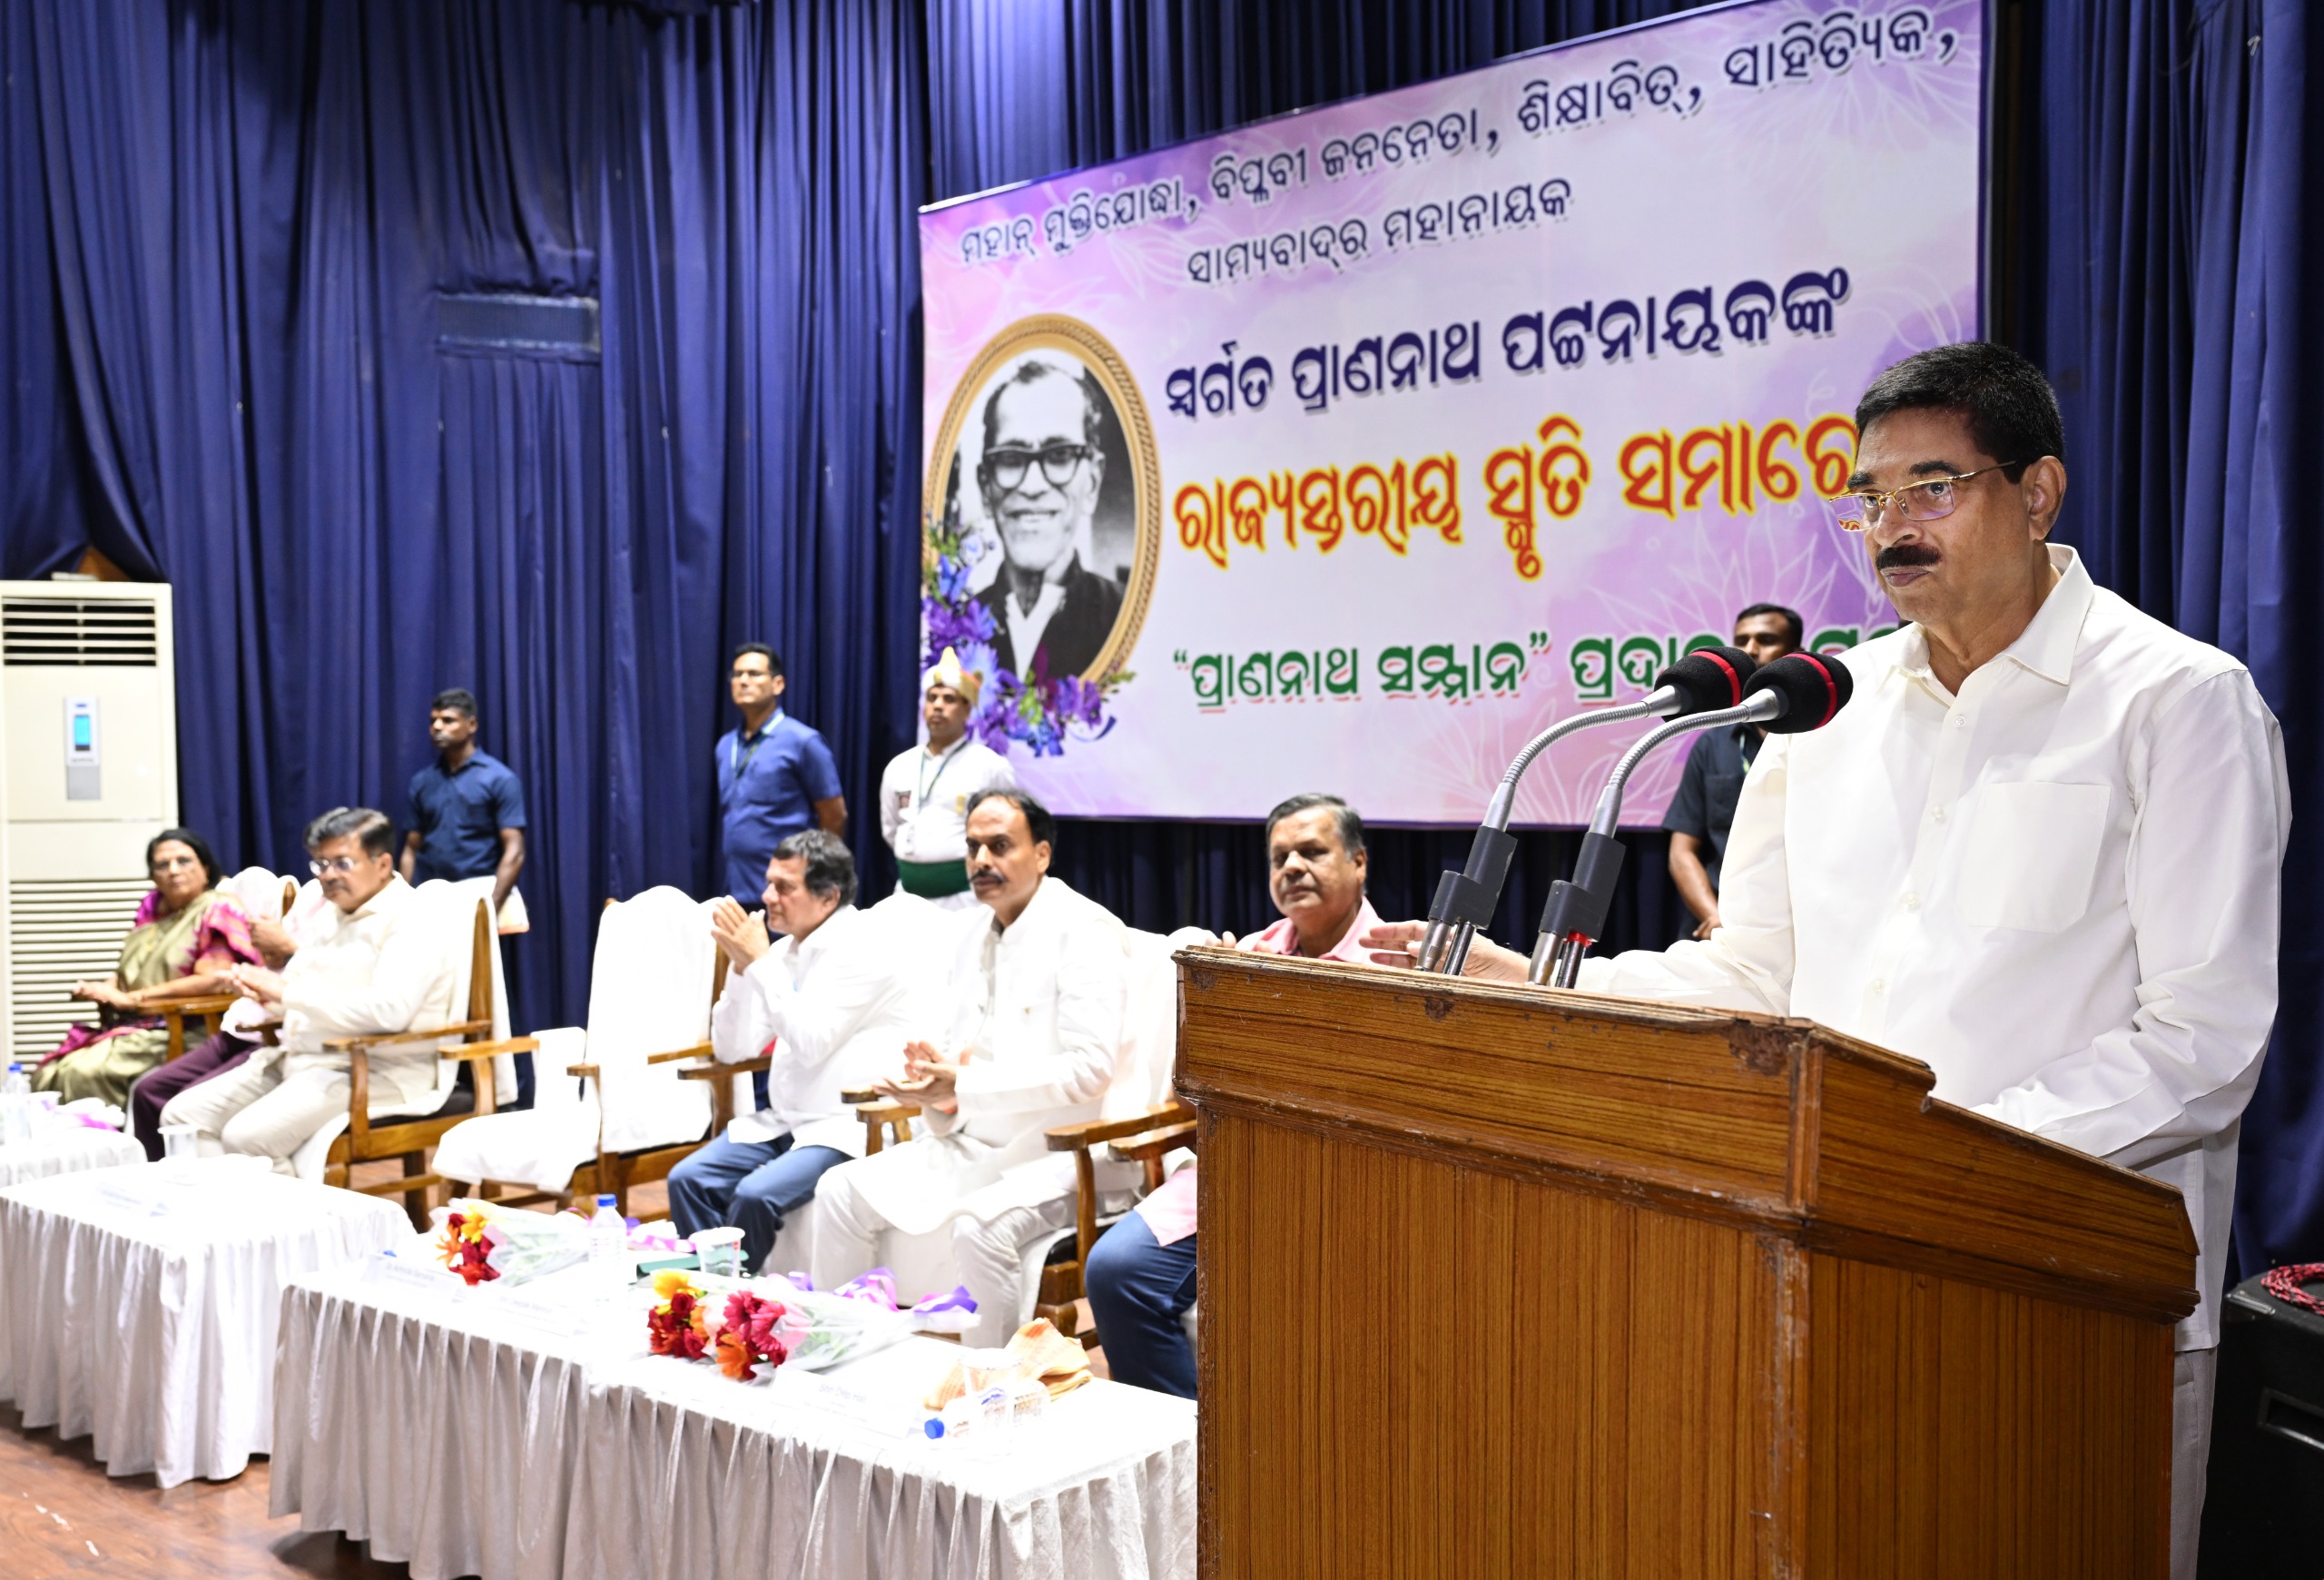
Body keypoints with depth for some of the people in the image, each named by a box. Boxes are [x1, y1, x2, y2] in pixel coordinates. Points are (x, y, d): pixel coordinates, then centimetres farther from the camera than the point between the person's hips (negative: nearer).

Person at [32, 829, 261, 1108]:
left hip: (177, 1035, -7)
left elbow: (215, 979, -17)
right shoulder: (151, 906, 15)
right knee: (48, 1075, -9)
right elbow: (129, 970, 22)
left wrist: (131, 998, -14)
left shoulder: (217, 910, -6)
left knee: (82, 1074, -23)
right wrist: (103, 990, -3)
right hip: (125, 1025, 7)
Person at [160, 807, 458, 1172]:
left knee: (246, 1136, -26)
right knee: (182, 1115, -1)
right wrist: (265, 989, -3)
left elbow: (390, 1010, -27)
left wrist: (287, 991, -22)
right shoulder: (330, 913, 16)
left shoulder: (409, 923, -12)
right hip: (296, 1058, 9)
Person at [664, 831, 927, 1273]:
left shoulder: (862, 950, -12)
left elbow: (811, 1044, -21)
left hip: (844, 1128, -7)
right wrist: (740, 965, -4)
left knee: (755, 1196, -26)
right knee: (687, 1180, -11)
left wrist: (759, 961, -17)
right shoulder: (783, 951, 11)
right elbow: (732, 1049, 10)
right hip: (783, 1121, 8)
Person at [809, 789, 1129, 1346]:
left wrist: (963, 1087, -23)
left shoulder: (1085, 931, -12)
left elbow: (1089, 1068, -21)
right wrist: (935, 1082, -5)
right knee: (842, 1191, -3)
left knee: (981, 1226, -33)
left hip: (1054, 1153, -8)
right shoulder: (976, 929, 13)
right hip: (972, 1143, 8)